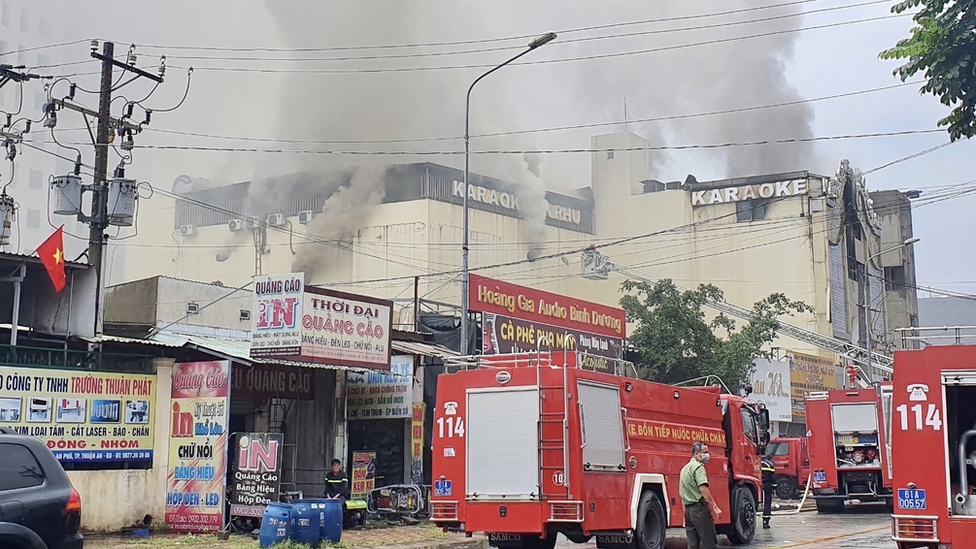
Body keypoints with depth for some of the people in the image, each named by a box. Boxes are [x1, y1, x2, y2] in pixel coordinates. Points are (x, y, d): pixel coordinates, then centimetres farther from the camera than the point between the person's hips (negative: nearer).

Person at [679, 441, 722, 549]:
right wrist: (715, 507, -25)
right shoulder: (698, 467, -10)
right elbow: (703, 489, -23)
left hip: (688, 509, 9)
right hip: (700, 508, -9)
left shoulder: (685, 468, 20)